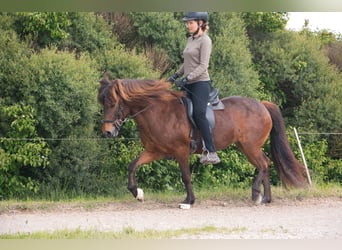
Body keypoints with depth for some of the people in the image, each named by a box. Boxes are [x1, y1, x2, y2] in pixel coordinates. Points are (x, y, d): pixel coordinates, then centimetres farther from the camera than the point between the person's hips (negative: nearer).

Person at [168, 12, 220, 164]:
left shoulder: (205, 41, -8)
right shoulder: (190, 40, 17)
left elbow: (203, 66, -16)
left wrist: (186, 78, -23)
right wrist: (176, 75, 14)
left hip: (200, 83, -9)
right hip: (188, 85, 9)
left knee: (199, 114, -23)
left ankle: (211, 153, -27)